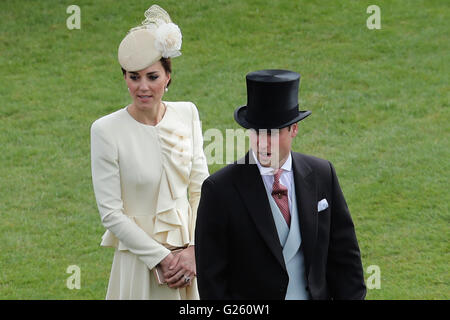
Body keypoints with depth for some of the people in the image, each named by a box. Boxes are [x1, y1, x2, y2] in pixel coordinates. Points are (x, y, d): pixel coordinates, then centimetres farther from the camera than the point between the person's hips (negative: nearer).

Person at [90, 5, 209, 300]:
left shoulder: (187, 114, 2)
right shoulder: (106, 130, -11)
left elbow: (200, 189, 4)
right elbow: (110, 213, -11)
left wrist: (193, 250, -8)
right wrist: (161, 259, -13)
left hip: (189, 255, 4)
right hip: (139, 258, -3)